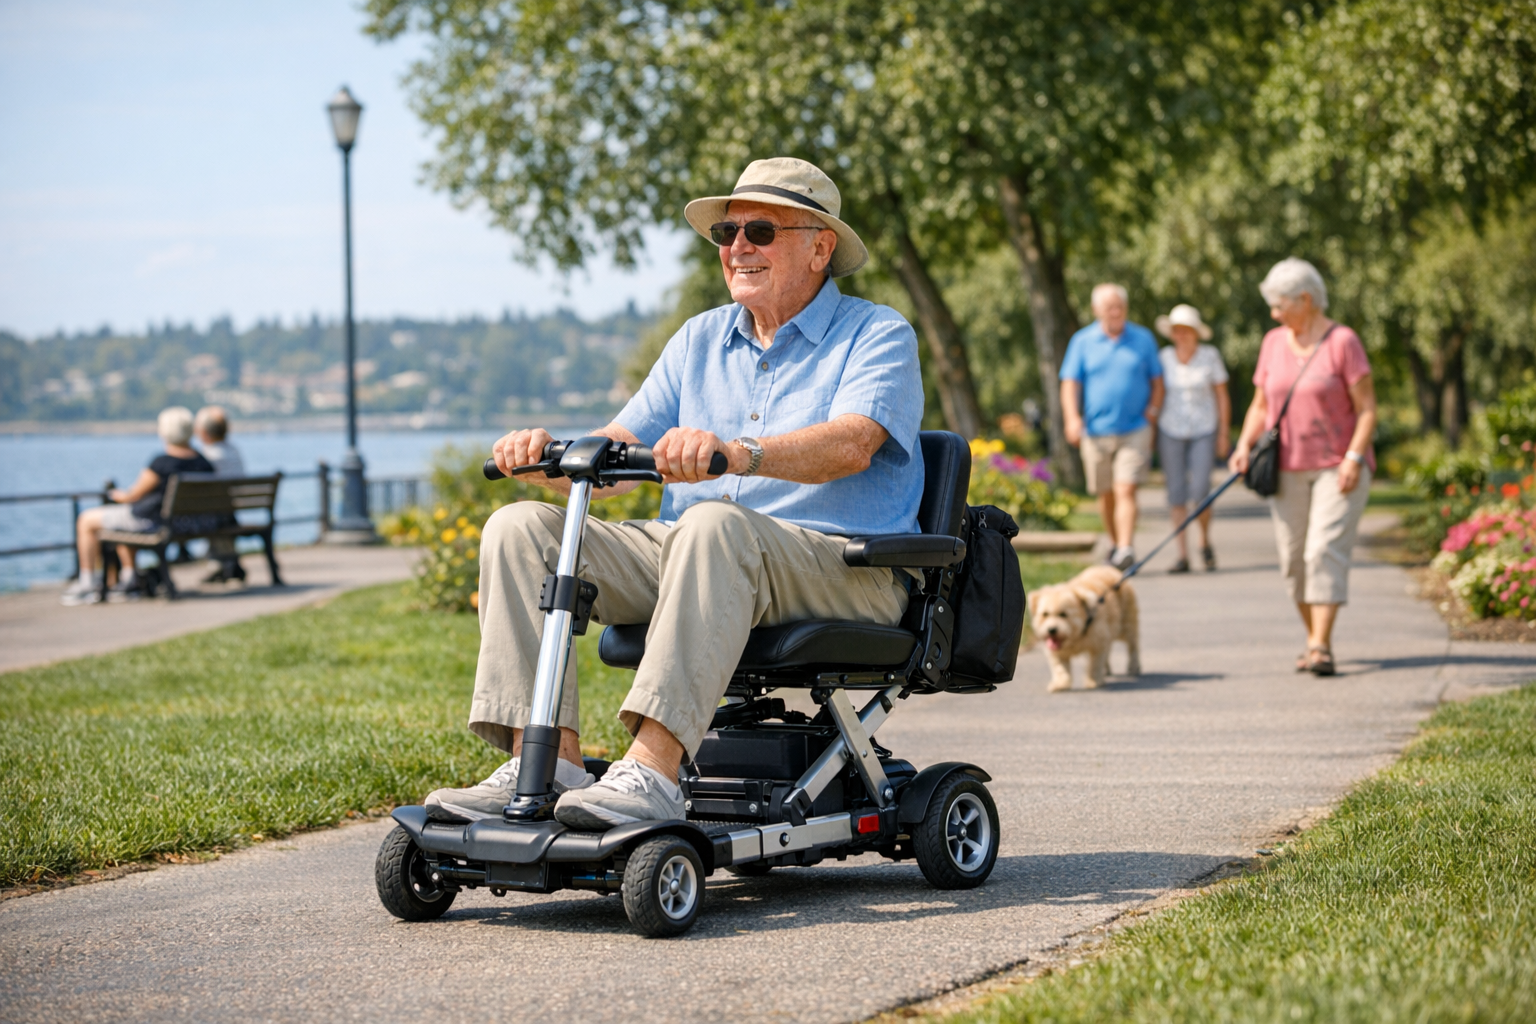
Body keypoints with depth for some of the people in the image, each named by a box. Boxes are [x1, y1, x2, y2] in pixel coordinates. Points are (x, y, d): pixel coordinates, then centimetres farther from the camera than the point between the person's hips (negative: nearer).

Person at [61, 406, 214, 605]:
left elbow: (133, 496, -13)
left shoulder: (161, 464, -27)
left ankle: (88, 584, 17)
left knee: (86, 520, 13)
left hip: (148, 521, -7)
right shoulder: (204, 464, -8)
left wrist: (118, 495, 10)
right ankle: (128, 578, 38)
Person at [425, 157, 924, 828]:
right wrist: (550, 457, -11)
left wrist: (739, 452, -39)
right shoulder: (700, 340, 20)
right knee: (522, 527, -12)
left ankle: (651, 772, -46)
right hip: (699, 562, 6)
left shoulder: (878, 336, 2)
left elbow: (851, 445, -20)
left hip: (844, 570, -6)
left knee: (712, 522, -39)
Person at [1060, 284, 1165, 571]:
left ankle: (1126, 549, -20)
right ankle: (1115, 544, 28)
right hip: (1096, 432, 2)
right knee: (1105, 494, 10)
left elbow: (1157, 381, 12)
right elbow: (1070, 383, 0)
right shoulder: (1082, 341, 5)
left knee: (1125, 490, -14)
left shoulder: (1143, 339, 6)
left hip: (1134, 431, -2)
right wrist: (1072, 418, -14)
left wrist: (1152, 412, -3)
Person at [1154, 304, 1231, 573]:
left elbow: (1222, 395, 3)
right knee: (1176, 494, -1)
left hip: (1204, 432, -2)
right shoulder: (1163, 357, 0)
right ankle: (1183, 556, 3)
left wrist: (1224, 433, 1)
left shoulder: (1210, 356, -3)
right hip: (1171, 432, 2)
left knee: (1200, 492, -12)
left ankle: (1205, 543, 14)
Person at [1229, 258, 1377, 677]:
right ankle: (1314, 640, 18)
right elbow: (1261, 406, 12)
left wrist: (1354, 458, -19)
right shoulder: (1274, 343, 8)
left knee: (1326, 551, -15)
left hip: (1338, 466, -5)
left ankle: (1321, 649, -18)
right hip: (1288, 468, 5)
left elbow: (1367, 407, -8)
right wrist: (1244, 446, -4)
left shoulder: (1342, 342, -8)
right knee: (1293, 557, 4)